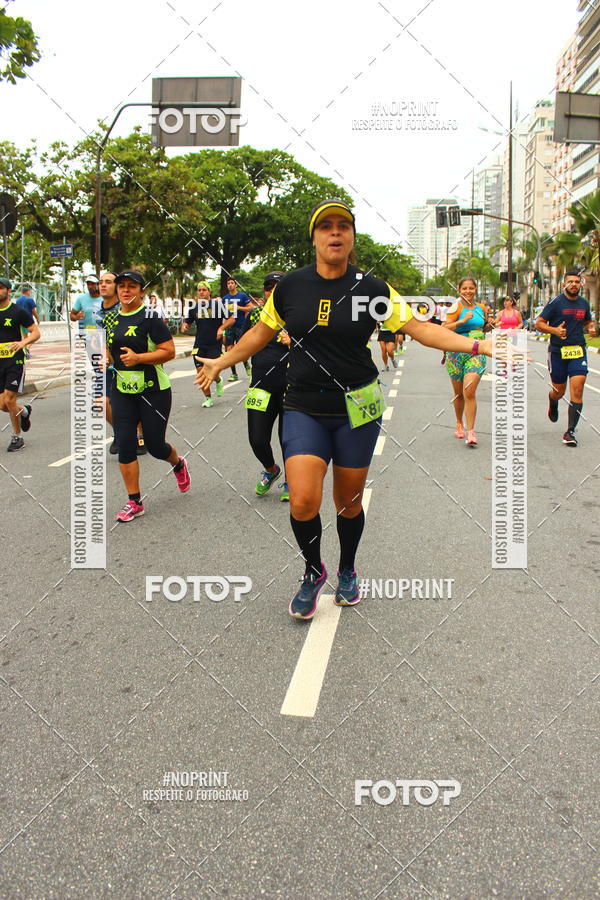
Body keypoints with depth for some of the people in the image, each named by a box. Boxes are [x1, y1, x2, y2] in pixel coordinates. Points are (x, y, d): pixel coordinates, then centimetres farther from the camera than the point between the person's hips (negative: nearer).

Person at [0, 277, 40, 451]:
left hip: (15, 361, -5)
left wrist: (23, 342, -24)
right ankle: (24, 411, 35)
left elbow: (36, 332, -6)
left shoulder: (18, 311, -4)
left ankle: (17, 438, 7)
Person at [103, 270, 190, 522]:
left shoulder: (150, 318, -10)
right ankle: (134, 502, 8)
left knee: (155, 446, 1)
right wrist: (105, 358, 3)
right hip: (122, 392, 5)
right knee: (125, 445, -2)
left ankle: (178, 464, 39)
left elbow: (169, 351, -14)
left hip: (153, 390, -5)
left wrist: (138, 357, -25)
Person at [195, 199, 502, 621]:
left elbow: (419, 328, -2)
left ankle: (347, 571, 39)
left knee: (349, 501, 10)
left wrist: (477, 345, -10)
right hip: (303, 409, 0)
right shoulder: (290, 286, 1)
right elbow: (261, 333, 17)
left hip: (357, 409, 0)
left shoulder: (373, 289, -2)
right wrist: (222, 362, 23)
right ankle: (314, 571, 15)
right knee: (303, 500, -15)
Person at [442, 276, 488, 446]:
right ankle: (459, 424, 34)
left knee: (469, 392, -13)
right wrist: (462, 321, -23)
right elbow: (443, 329, -15)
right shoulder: (456, 307, -5)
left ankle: (471, 432, -11)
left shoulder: (481, 308, 10)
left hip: (476, 353, 1)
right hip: (456, 352, -1)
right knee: (459, 393, 11)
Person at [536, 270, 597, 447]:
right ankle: (552, 400, 49)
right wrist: (554, 330, -22)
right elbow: (539, 324, -4)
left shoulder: (584, 303, 9)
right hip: (557, 351, -2)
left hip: (578, 351, 2)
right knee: (559, 392, 8)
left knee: (577, 389, -12)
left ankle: (570, 432, -8)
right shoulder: (556, 302, -5)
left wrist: (592, 328, 4)